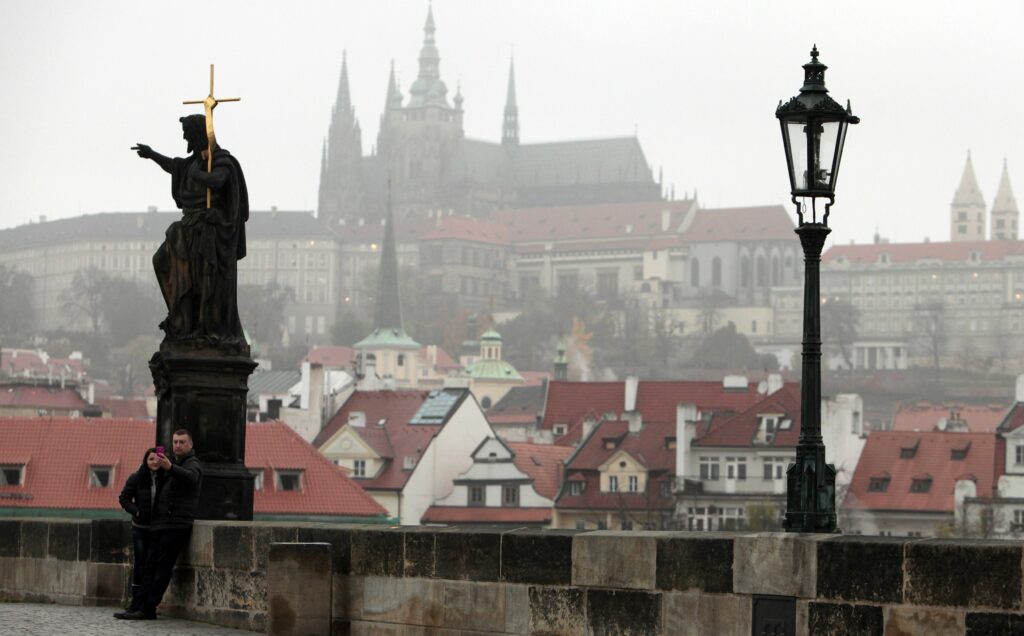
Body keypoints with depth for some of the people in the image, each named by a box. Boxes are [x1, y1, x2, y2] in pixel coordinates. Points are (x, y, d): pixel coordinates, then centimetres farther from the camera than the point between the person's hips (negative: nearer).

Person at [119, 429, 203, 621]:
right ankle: (145, 607, 1)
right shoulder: (175, 464, 24)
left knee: (163, 567, -9)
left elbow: (190, 477, -31)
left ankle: (148, 608, -11)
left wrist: (169, 467, -47)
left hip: (176, 525, -9)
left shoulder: (193, 464, -4)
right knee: (150, 566, 3)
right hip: (161, 524, 9)